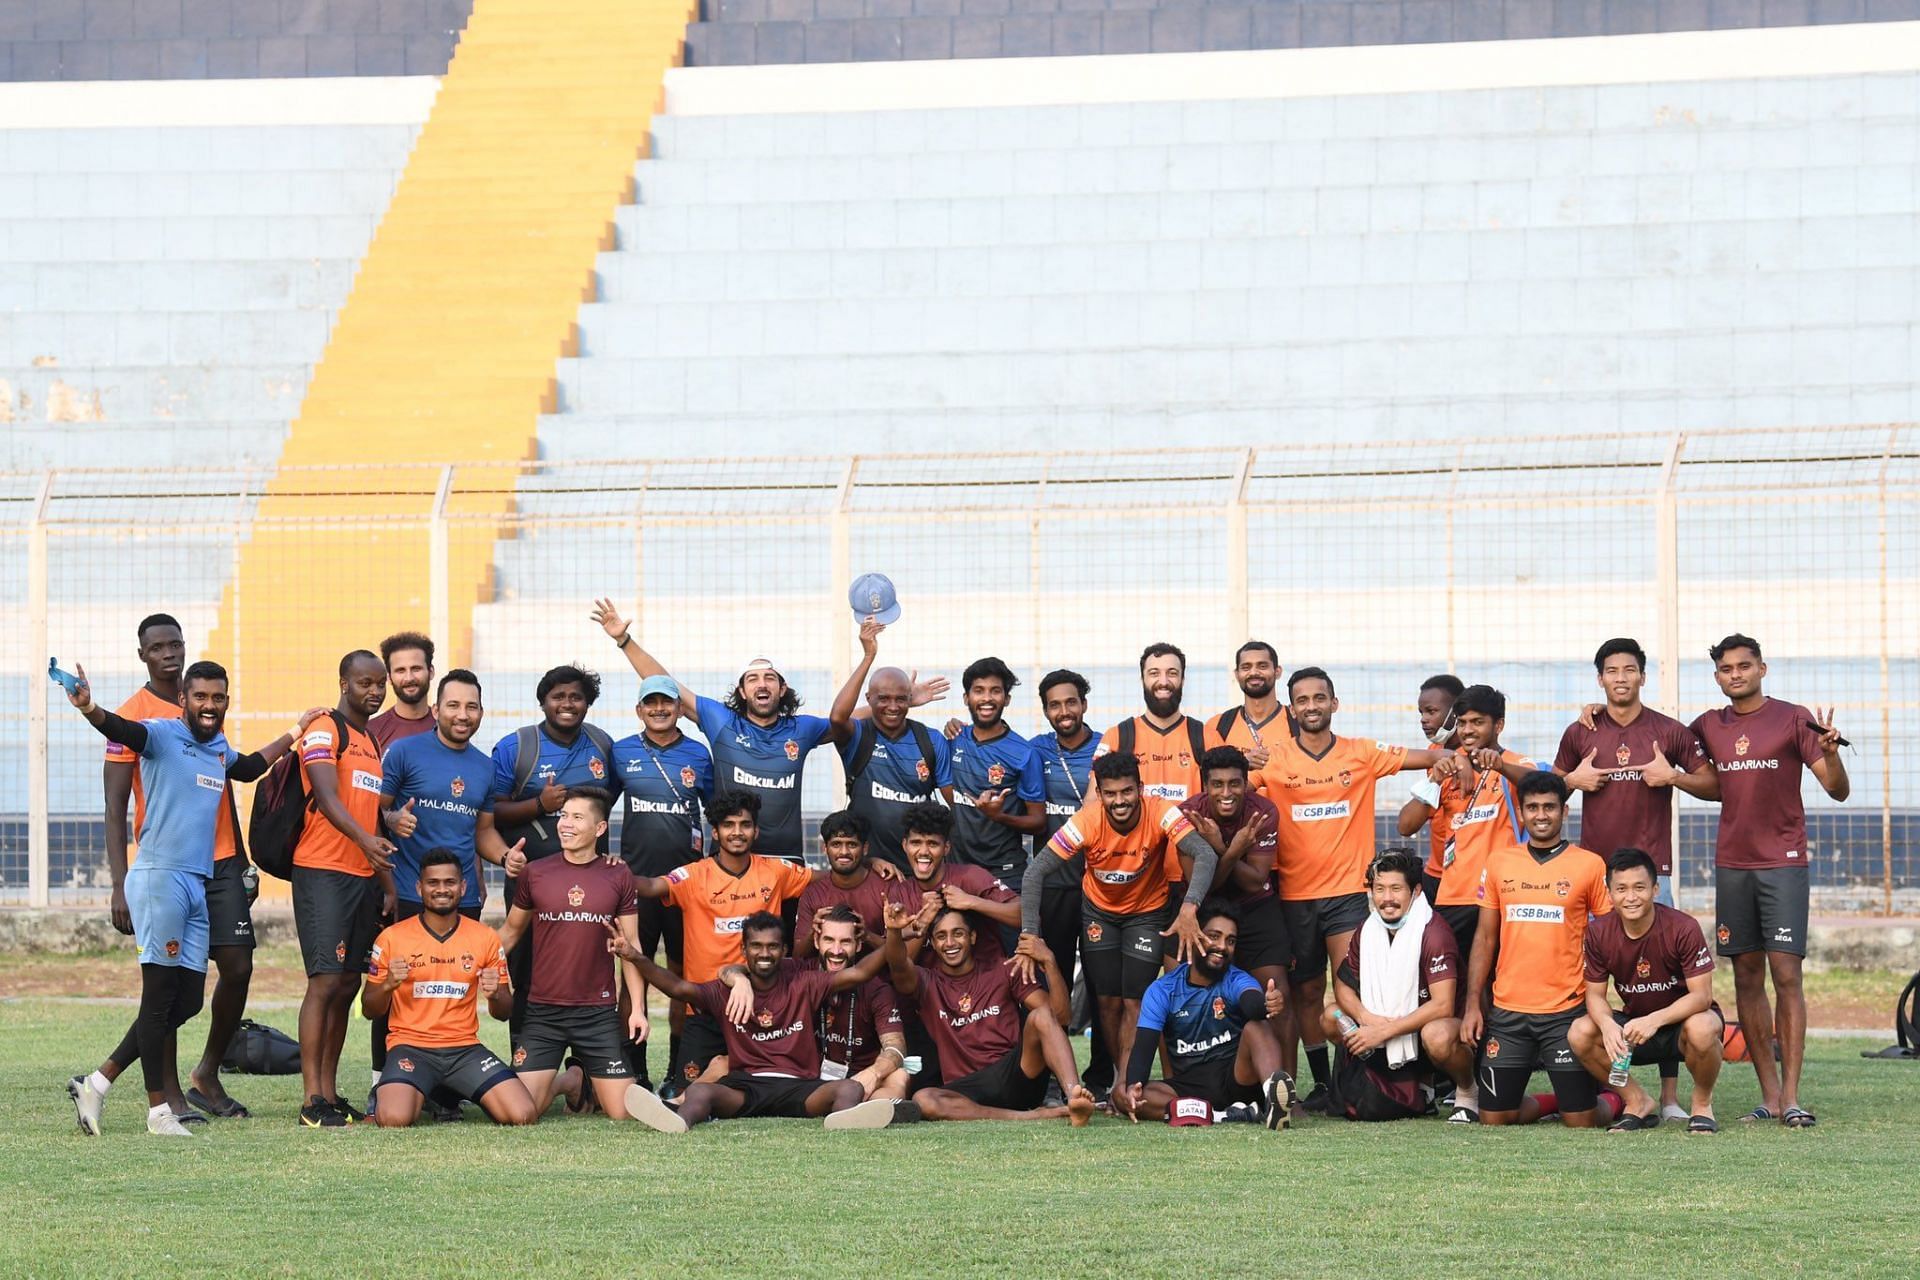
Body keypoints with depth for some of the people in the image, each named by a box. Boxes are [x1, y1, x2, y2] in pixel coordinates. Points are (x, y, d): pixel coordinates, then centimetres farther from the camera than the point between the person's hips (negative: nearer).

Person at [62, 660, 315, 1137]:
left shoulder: (220, 750, 17)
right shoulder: (163, 735, -6)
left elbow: (250, 767, 39)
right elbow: (124, 731, -27)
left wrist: (293, 733, 41)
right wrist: (90, 711, -48)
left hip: (198, 884, 8)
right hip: (159, 878, -8)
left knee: (187, 1002, 7)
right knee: (160, 997, -6)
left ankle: (97, 1084, 12)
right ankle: (159, 1109, 0)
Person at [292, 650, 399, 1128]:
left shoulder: (372, 744, 21)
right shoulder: (325, 731, -5)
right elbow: (328, 797, -20)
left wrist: (389, 885, 17)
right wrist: (364, 840, -36)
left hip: (364, 875, 9)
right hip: (322, 872, -9)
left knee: (348, 985, 7)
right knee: (325, 980, -13)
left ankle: (330, 1093, 11)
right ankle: (313, 1101, -14)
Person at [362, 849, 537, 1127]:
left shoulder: (485, 938, 6)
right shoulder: (392, 937, 0)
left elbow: (503, 1012, 11)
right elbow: (369, 1010, 6)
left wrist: (494, 995, -13)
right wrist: (387, 986, -16)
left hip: (465, 1049, 2)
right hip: (411, 1048, -2)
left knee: (523, 1116, -19)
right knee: (394, 1120, -31)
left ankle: (455, 1096, 13)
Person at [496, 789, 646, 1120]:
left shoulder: (619, 876, 2)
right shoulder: (535, 874, 3)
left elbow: (631, 945, 5)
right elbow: (511, 931, 13)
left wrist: (637, 1007, -3)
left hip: (598, 1014, 0)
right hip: (543, 1013, 0)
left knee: (621, 1113, -6)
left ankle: (591, 1084, 29)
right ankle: (569, 1082, 23)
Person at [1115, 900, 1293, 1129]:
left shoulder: (1237, 981, -1)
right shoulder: (1161, 991, 3)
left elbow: (1252, 1004, -25)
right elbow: (1143, 1047, -6)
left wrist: (1266, 1005, -51)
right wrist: (1133, 1086, -28)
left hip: (1236, 1078, -2)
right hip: (1188, 1087, 2)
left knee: (1255, 1027, -28)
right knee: (1122, 1095, -24)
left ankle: (1273, 1093, -59)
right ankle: (1227, 1115, -37)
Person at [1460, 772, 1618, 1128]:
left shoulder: (1589, 865, -1)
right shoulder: (1499, 863, 8)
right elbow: (1485, 939, 11)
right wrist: (1473, 1005, 5)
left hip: (1566, 1012, -3)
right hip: (1507, 1012, 3)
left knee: (1580, 1122, -4)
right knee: (1493, 1118, 1)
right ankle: (1550, 1103, 30)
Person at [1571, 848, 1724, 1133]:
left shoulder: (1683, 928, -22)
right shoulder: (1599, 932, -10)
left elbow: (1701, 995, -22)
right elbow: (1595, 994, -5)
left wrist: (1655, 1020, -38)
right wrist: (1607, 1025, -29)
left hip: (1680, 1019, -4)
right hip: (1633, 1024, 4)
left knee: (1701, 1030, -40)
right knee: (1580, 1034, -23)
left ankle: (1702, 1104, -7)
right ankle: (1638, 1103, 0)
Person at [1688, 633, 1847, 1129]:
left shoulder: (1794, 719, -1)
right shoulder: (1709, 727, 10)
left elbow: (1838, 791, -3)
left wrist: (1830, 752, -23)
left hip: (1783, 862, -4)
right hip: (1731, 864, 4)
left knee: (1786, 973, -11)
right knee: (1747, 977, 4)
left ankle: (1790, 1096, -13)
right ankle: (1769, 1094, 8)